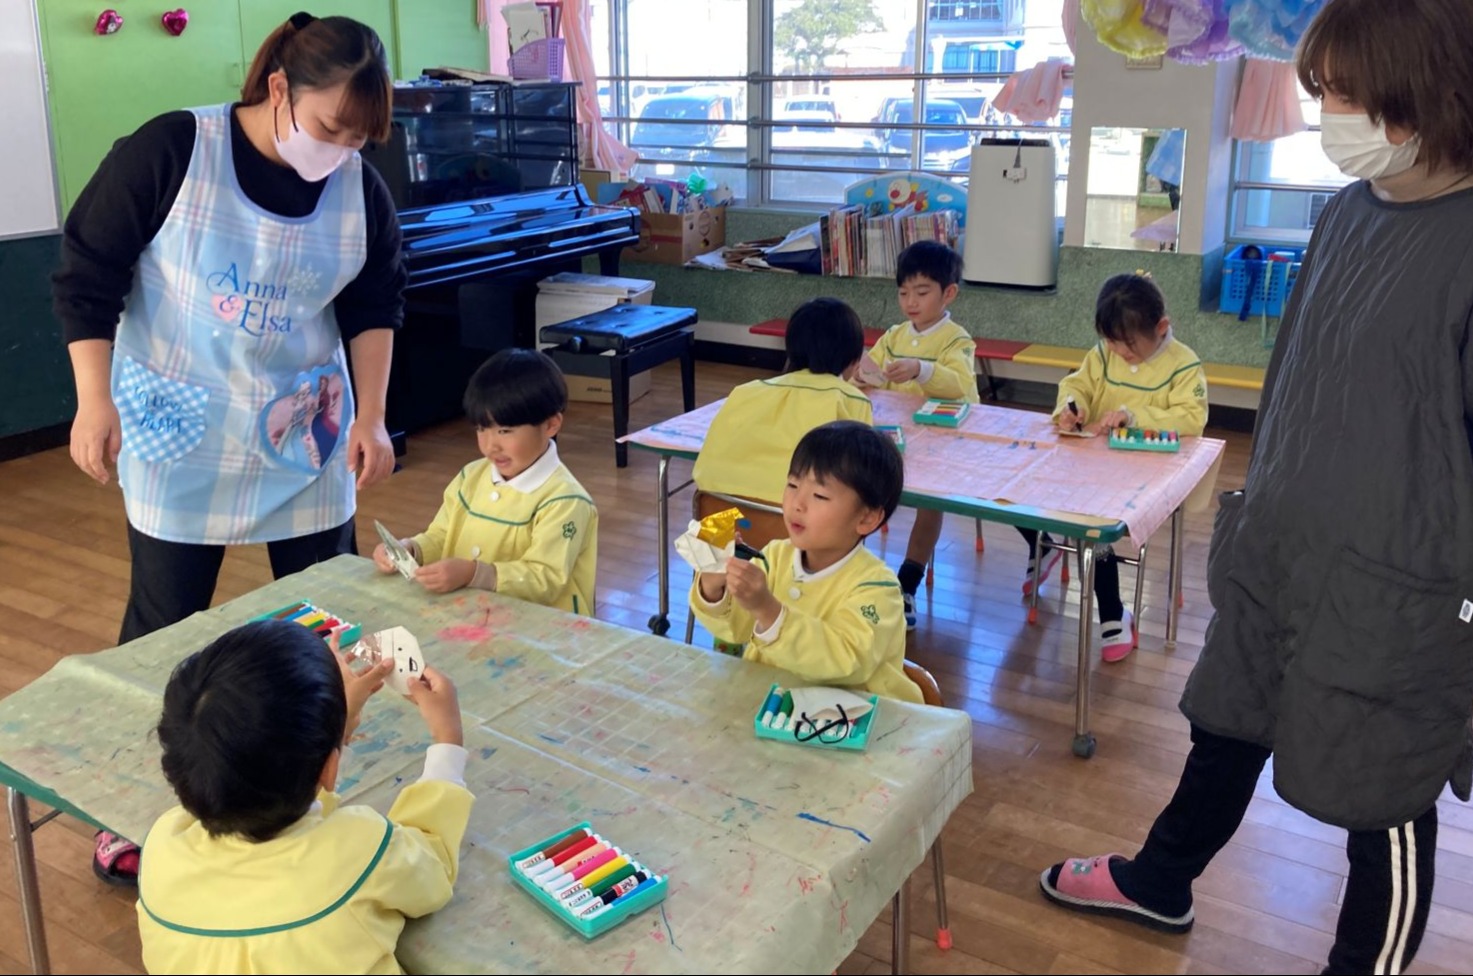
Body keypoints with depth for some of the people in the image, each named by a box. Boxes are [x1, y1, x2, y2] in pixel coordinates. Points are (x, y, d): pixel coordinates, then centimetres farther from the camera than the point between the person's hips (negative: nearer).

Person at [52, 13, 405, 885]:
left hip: (307, 435, 4)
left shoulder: (361, 189, -4)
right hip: (180, 437, -3)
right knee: (164, 623, 4)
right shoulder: (171, 151, -15)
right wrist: (95, 400, -13)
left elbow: (376, 306, 7)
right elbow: (88, 276, -9)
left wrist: (370, 414, -2)